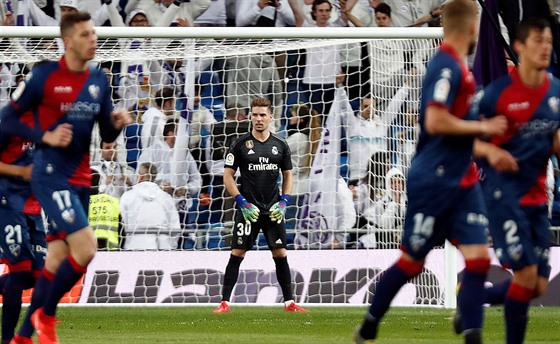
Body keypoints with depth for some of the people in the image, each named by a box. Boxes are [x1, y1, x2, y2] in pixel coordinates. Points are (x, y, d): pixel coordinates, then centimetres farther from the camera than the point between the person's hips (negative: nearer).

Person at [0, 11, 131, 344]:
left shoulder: (99, 80, 8)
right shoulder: (45, 76, -9)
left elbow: (106, 135, 15)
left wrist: (117, 123, -7)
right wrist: (46, 137, -17)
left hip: (80, 181, 7)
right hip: (51, 177, -7)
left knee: (57, 262, 8)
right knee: (86, 248, -20)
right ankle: (46, 317, 0)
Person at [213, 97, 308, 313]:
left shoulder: (280, 145, 7)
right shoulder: (240, 144, -1)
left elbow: (288, 175, 15)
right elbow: (228, 176, 0)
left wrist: (283, 202, 1)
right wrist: (243, 203, -10)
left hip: (273, 211, 2)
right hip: (248, 210, -2)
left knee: (281, 254, 1)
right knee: (237, 254, -6)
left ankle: (289, 302, 9)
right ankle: (224, 302, -2)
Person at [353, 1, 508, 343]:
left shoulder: (458, 66, 11)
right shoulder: (446, 66, -17)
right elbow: (435, 122, -25)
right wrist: (483, 127, -16)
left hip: (463, 181, 8)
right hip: (434, 182, -8)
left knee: (479, 259, -3)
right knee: (411, 262, 4)